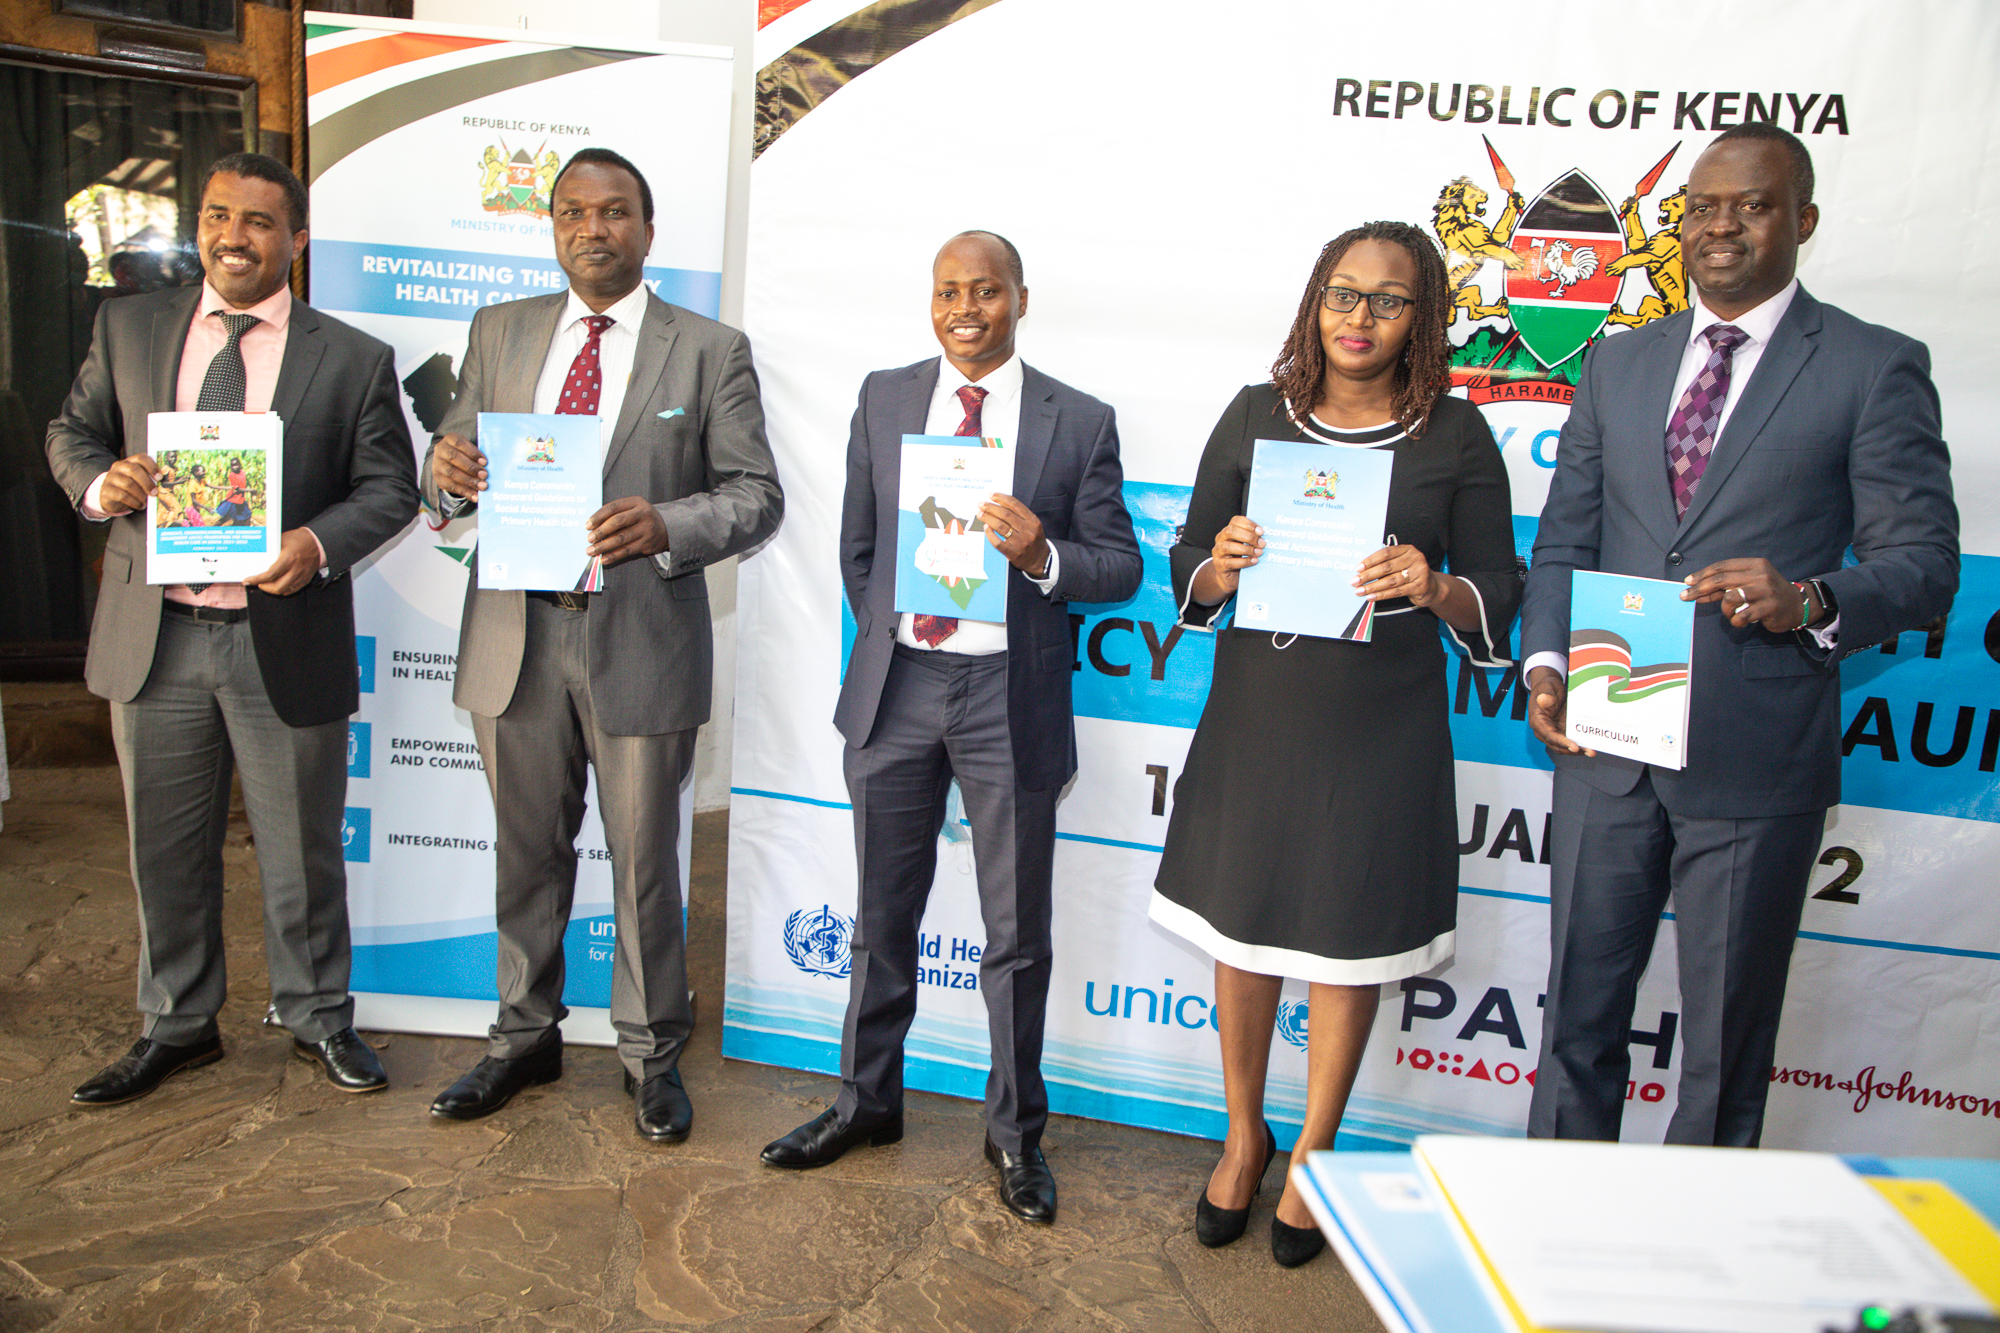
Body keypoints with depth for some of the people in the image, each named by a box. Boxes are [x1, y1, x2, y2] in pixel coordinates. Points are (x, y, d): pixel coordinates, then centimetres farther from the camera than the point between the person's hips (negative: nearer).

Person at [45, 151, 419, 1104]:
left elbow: (389, 484, -1)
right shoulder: (129, 327, 9)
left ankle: (317, 1018, 28)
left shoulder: (353, 359, 1)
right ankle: (177, 1025, 33)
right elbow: (72, 433, 14)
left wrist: (319, 543, -20)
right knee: (166, 846, 14)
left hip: (285, 639, -2)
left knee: (301, 846, 9)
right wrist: (99, 482, -10)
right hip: (156, 635, 3)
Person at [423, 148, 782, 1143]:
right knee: (526, 849, 16)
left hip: (641, 639, -3)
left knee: (644, 857, 7)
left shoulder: (710, 351, 1)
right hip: (517, 634, 4)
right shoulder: (501, 331, 11)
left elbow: (757, 494, -3)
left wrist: (668, 526, -22)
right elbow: (455, 453, 13)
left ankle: (651, 1055, 25)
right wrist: (447, 471, -12)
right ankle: (525, 1036, 35)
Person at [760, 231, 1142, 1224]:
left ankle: (1015, 1132, 28)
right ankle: (868, 1098, 36)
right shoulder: (883, 398, 8)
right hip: (897, 687, 3)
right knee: (883, 915, 16)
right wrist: (884, 641, 10)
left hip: (1010, 698, -2)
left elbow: (1121, 565, -1)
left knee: (1017, 932, 8)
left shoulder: (1079, 422, -1)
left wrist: (1043, 556, -19)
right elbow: (858, 545, 14)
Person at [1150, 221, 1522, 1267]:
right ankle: (1244, 1135, 36)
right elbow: (1189, 581, 5)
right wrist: (1220, 564, -17)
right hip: (1254, 712, 1)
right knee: (1240, 929, 11)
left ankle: (1313, 1155, 34)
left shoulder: (1456, 436, -1)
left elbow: (1497, 605, 0)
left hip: (1381, 730, -1)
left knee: (1351, 945, 10)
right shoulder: (1255, 417, 2)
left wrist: (1436, 590, -21)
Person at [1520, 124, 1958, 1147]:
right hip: (1606, 745, 4)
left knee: (1727, 1037, 11)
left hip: (1755, 760, -3)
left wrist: (1810, 602, -24)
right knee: (1578, 1013, 14)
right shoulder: (1617, 364, 13)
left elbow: (1922, 564, -3)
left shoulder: (1875, 369, 0)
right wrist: (1546, 660, -5)